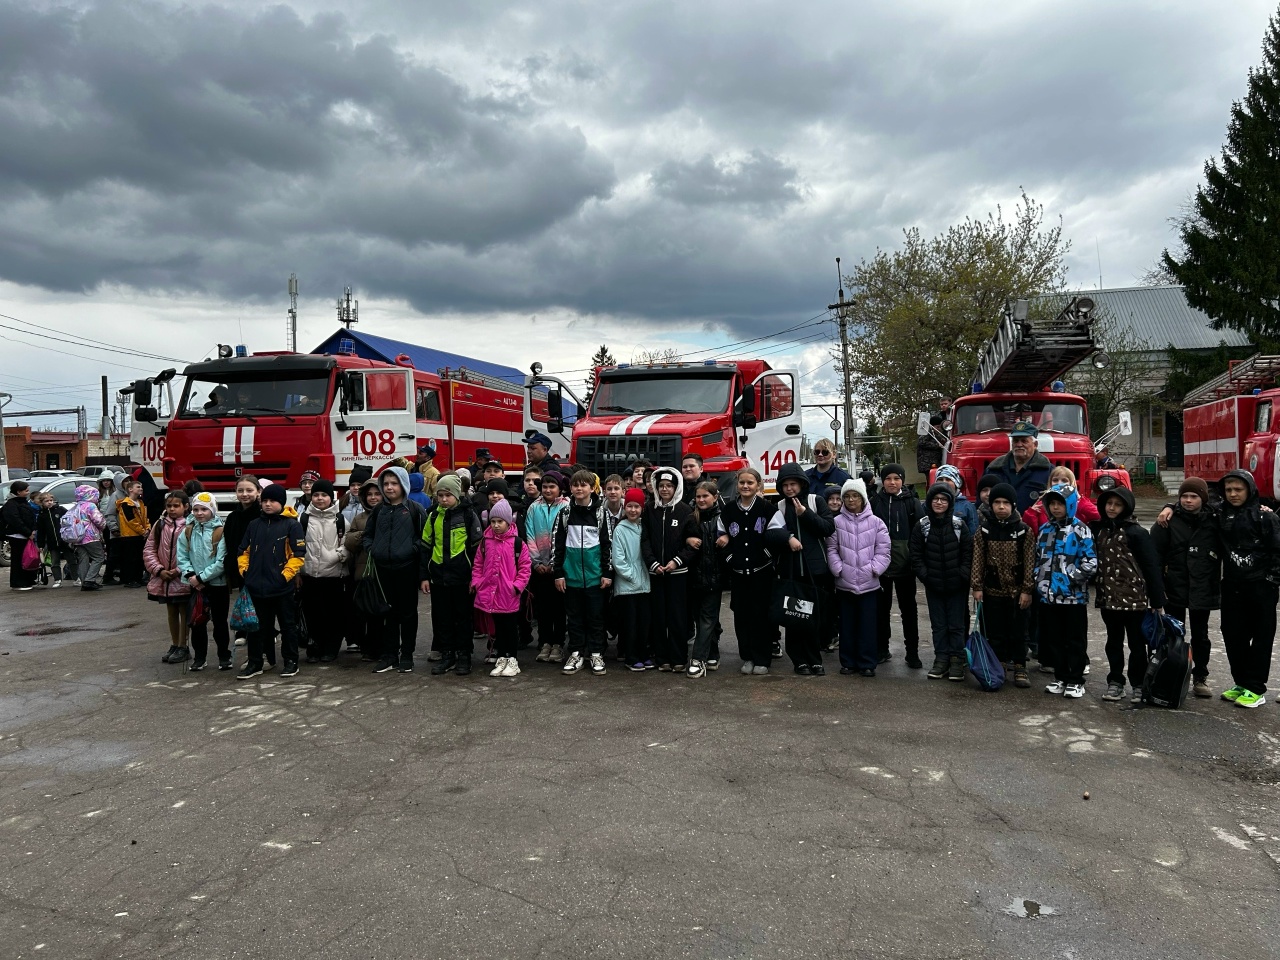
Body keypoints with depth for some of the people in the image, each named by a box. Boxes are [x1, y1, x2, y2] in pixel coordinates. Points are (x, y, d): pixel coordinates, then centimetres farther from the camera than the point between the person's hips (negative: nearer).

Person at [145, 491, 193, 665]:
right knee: (171, 612, 17)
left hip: (183, 579, -5)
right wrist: (159, 570, -6)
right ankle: (174, 645, 29)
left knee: (184, 612, 7)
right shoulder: (160, 524, 4)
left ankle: (183, 647, 17)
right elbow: (149, 549, 4)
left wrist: (179, 570, -18)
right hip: (164, 578, 5)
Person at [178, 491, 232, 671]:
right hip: (195, 585, 4)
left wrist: (201, 577, -15)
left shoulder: (221, 532, -11)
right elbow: (182, 558, 2)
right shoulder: (187, 532, 3)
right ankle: (199, 657, 22)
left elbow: (222, 562, -16)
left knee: (220, 622, 8)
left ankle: (224, 656, 20)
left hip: (218, 584, -3)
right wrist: (191, 575, -12)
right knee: (196, 622, 10)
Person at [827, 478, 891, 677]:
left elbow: (884, 550, 0)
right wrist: (838, 569, -8)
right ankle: (848, 662, 20)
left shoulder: (875, 522, 0)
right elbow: (832, 550, 1)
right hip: (844, 583, 1)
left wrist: (874, 568, -9)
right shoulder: (837, 522, 1)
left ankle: (867, 663, 13)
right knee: (847, 623, 10)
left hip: (869, 583, -1)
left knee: (868, 624, 4)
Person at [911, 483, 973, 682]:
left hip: (956, 585, -1)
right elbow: (916, 556, 2)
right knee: (938, 624, 8)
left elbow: (968, 553, 0)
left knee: (956, 624, 4)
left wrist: (963, 575, -8)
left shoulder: (959, 525, -1)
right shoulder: (922, 527, 0)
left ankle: (956, 660, 11)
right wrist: (924, 576, -6)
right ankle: (941, 659, 16)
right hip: (933, 586, 1)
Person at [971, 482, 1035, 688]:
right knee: (996, 632, 10)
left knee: (1018, 632, 6)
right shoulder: (984, 530, -1)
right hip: (992, 590, 2)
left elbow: (1029, 562, -5)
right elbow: (978, 559, -1)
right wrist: (977, 587, -4)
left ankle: (1019, 668, 17)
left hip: (1017, 591, -1)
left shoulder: (1024, 531, -5)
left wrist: (1027, 590, -8)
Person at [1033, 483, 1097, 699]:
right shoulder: (1045, 530, 11)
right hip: (1048, 595, 6)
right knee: (1054, 639, 12)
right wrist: (1039, 581, 8)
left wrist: (1072, 578, -15)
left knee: (1075, 640, 4)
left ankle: (1075, 681, 13)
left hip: (1074, 596, -5)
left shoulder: (1080, 530, -6)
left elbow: (1091, 562, -10)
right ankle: (1060, 677, 23)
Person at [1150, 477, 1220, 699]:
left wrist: (1219, 584, -4)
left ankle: (1200, 678, 23)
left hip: (1202, 590, 1)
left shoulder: (1214, 522, 0)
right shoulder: (1168, 521, -5)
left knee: (1200, 636, 12)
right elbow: (1155, 554, -7)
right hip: (1174, 589, -1)